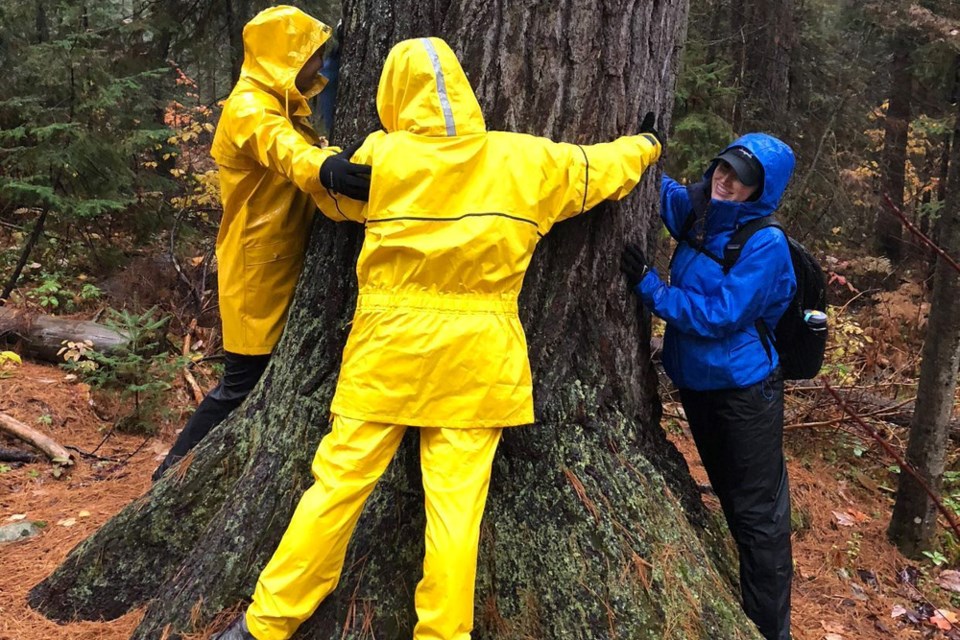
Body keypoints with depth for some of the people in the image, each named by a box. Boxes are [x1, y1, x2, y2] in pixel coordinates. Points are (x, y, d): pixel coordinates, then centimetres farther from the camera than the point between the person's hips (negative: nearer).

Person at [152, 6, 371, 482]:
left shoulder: (281, 105, 13)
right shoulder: (250, 107, -20)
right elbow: (283, 149, -41)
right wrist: (324, 169, -60)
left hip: (279, 267, 9)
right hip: (258, 271, -9)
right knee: (245, 382, -1)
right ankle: (176, 470, 15)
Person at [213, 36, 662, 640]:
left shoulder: (380, 157, -3)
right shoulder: (528, 160, 1)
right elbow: (602, 167, 18)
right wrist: (647, 144, 38)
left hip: (388, 349, 0)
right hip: (477, 359, 1)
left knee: (338, 483, 7)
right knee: (457, 502, 6)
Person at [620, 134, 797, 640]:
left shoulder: (765, 244, -18)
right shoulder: (695, 212, 0)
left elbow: (719, 316, -23)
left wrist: (650, 286, -24)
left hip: (745, 391, -7)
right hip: (696, 383, 7)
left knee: (758, 514, 2)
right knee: (731, 501, 22)